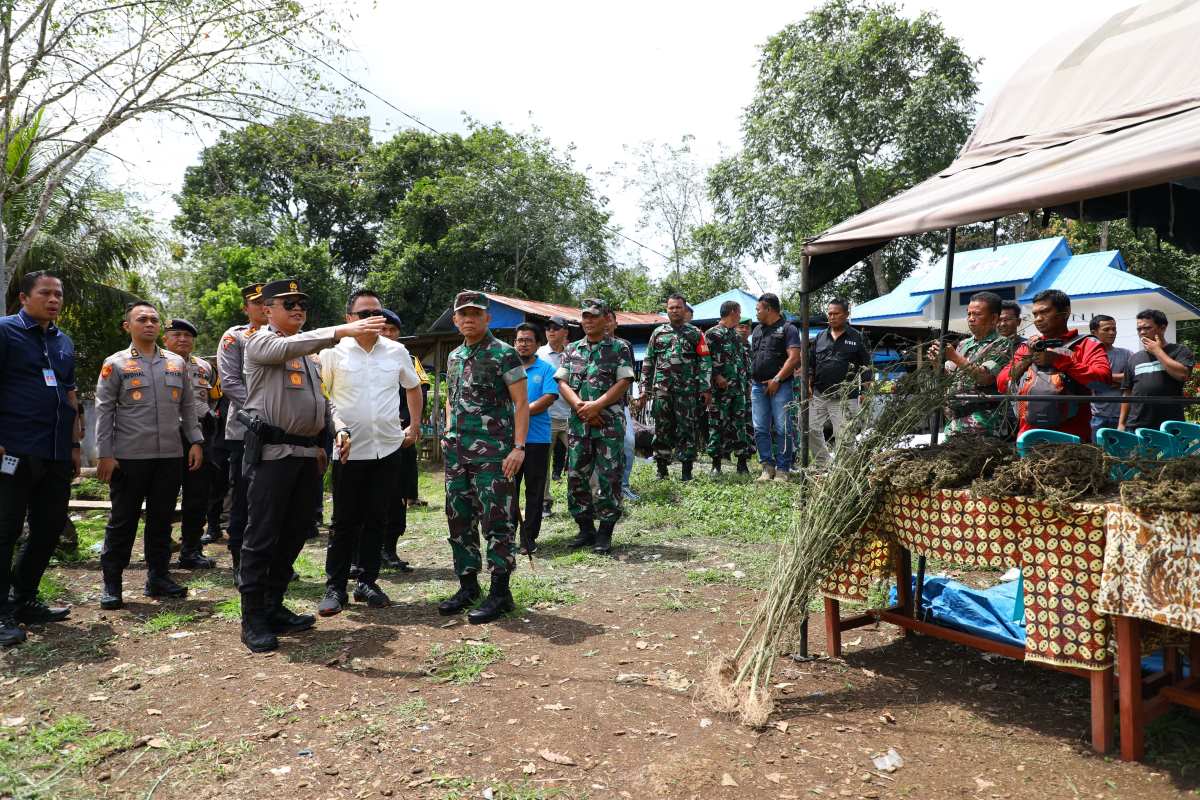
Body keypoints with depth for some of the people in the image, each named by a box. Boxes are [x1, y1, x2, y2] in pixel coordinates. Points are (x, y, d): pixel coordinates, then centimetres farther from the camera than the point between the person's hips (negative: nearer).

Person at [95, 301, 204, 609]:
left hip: (171, 455, 3)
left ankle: (158, 576, 21)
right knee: (123, 520, 3)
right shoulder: (115, 364, 2)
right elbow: (104, 410, -1)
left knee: (162, 519, 10)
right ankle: (111, 583, 14)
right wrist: (105, 455, -8)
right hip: (129, 456, -3)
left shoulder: (177, 363, 12)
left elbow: (188, 406, 15)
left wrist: (195, 441, 5)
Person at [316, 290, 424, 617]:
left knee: (376, 519, 9)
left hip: (388, 447, 3)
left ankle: (367, 582, 20)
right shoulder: (333, 352, -1)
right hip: (349, 449, -2)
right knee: (344, 522, 2)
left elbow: (413, 387, 21)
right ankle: (335, 587, 13)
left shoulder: (397, 351, 7)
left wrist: (415, 426, 16)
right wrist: (335, 429, -10)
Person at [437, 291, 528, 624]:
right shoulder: (454, 356, 15)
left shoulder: (503, 354, -6)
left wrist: (518, 447, -17)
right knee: (459, 518, 12)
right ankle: (468, 584, 25)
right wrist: (449, 434, 14)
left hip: (492, 451, -7)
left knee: (495, 520, -3)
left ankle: (500, 592, 6)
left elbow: (521, 403, -9)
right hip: (456, 451, 7)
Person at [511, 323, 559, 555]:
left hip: (537, 438, -2)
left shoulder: (546, 369, 3)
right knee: (508, 488, 5)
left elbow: (549, 399, -9)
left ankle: (529, 538, 12)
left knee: (534, 490, 4)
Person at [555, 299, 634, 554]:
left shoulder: (619, 348, 3)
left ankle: (605, 533, 9)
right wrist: (580, 407, -10)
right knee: (576, 476, 6)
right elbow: (562, 382, 6)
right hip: (578, 422, 4)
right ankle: (585, 529, 19)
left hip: (610, 422, -4)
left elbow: (623, 383, -7)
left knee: (608, 478, -2)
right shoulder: (572, 349, 14)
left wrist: (595, 406, -15)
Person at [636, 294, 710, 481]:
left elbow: (705, 362, 2)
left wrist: (705, 389, -6)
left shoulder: (695, 334, 6)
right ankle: (662, 469, 14)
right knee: (662, 429, 4)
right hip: (661, 390, 2)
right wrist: (645, 390, 6)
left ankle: (687, 471, 7)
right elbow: (648, 362, 12)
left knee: (686, 429, 0)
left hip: (687, 390, -2)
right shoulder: (658, 333, 11)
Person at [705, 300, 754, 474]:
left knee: (741, 423, 5)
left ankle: (742, 463, 10)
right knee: (717, 424, -4)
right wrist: (717, 376, -20)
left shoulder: (737, 335, 20)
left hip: (740, 387, 7)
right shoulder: (712, 334, -3)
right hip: (721, 388, -7)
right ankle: (716, 463, 3)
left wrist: (747, 381, 16)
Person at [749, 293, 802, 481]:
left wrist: (777, 379, -15)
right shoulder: (757, 330, 19)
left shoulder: (788, 329, -1)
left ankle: (782, 469, 2)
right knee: (760, 429, 4)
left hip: (780, 386, -6)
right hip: (758, 386, 6)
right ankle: (767, 466, 12)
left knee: (783, 429, -4)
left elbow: (794, 358, -11)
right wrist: (752, 381, 15)